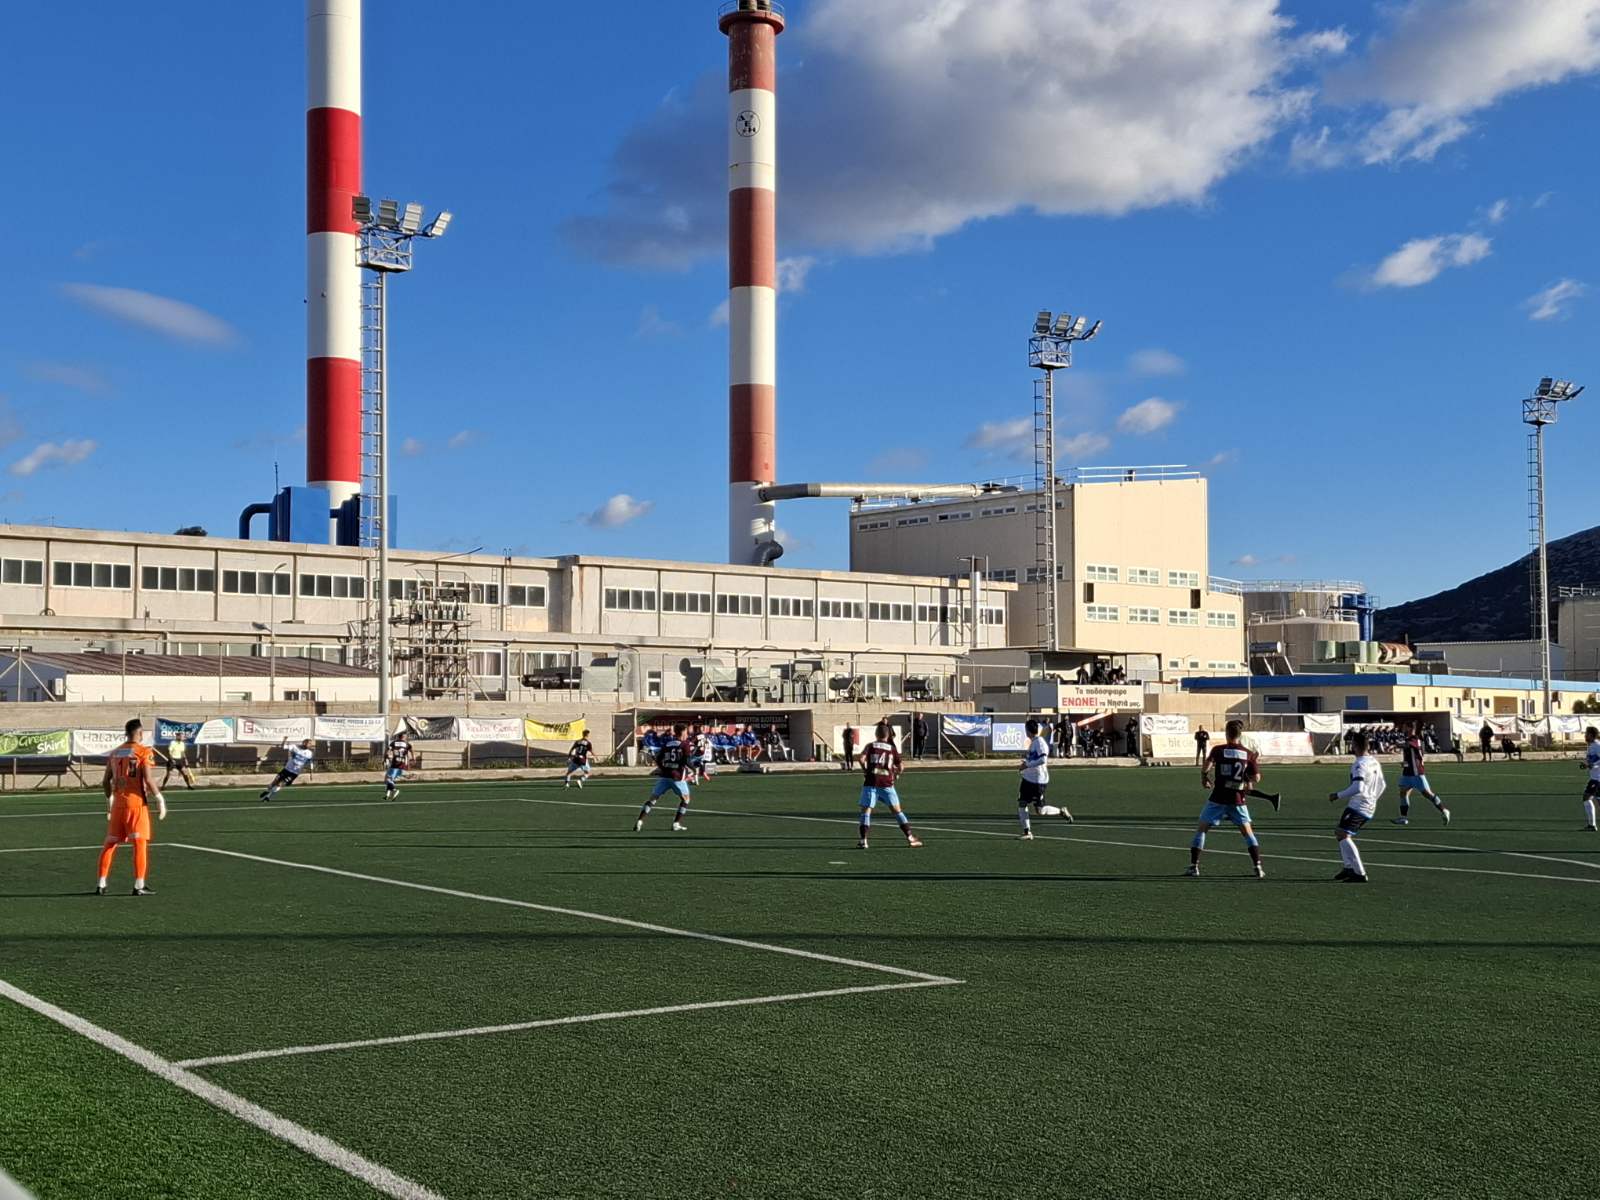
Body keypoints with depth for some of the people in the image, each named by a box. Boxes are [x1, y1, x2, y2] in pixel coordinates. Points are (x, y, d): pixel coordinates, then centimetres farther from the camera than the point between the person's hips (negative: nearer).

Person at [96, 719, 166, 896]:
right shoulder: (144, 752, -7)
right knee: (140, 843, -2)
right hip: (137, 802, -6)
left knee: (110, 843, 12)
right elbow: (148, 779, -16)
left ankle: (101, 885, 13)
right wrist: (160, 799, -8)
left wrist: (109, 800, 27)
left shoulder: (114, 753, 11)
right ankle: (139, 886, -5)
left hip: (118, 802, 6)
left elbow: (105, 781, 14)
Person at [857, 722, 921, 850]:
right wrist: (897, 774, 27)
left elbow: (862, 759, -10)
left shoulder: (870, 746, 5)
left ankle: (863, 841, -8)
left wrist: (865, 771, 6)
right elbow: (900, 765, 7)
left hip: (871, 782, -1)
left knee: (866, 811, 2)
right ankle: (910, 837, 9)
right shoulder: (892, 749, 10)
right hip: (887, 783, 1)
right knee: (897, 810, 9)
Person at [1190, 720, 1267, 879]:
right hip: (1238, 800, 2)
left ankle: (1194, 866, 6)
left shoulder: (1218, 750, -4)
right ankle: (1258, 868, 2)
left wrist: (1204, 778, 1)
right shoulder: (1248, 754, 2)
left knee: (1201, 830, 10)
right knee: (1247, 832, 11)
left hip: (1218, 799, -2)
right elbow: (1256, 777, -1)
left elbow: (1206, 766, -19)